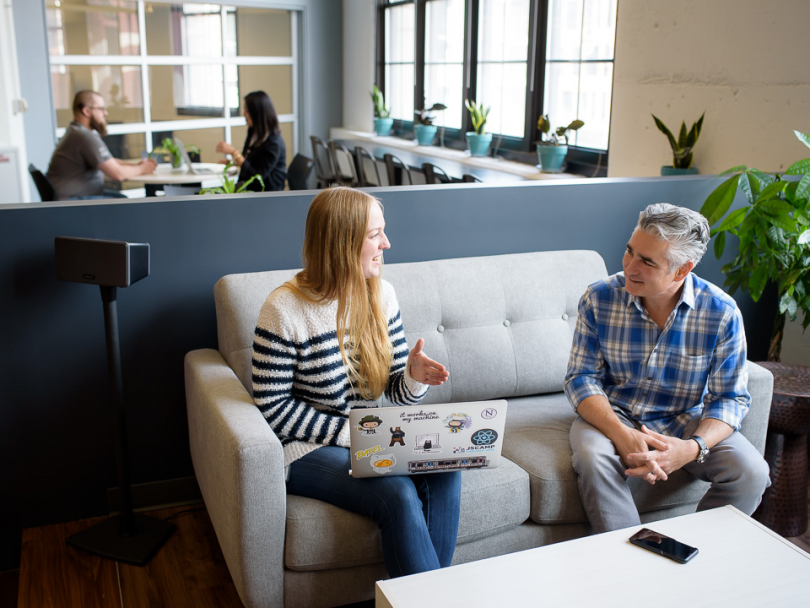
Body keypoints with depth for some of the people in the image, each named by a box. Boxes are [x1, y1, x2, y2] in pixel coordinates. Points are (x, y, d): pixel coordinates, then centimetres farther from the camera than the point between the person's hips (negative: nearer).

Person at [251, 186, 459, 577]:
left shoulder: (381, 295, 3)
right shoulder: (284, 310, -14)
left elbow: (398, 392, 7)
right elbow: (273, 408, -12)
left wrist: (414, 376, -18)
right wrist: (350, 432, -17)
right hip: (309, 449, -5)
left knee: (445, 471, -23)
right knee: (398, 494, -30)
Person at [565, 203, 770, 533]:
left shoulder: (721, 312, -13)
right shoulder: (599, 298, -12)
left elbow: (730, 398, -8)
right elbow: (581, 377, -9)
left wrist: (693, 447, -29)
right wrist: (621, 434, -27)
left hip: (686, 420, 1)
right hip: (612, 415, -1)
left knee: (751, 472, -22)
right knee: (593, 457, -33)